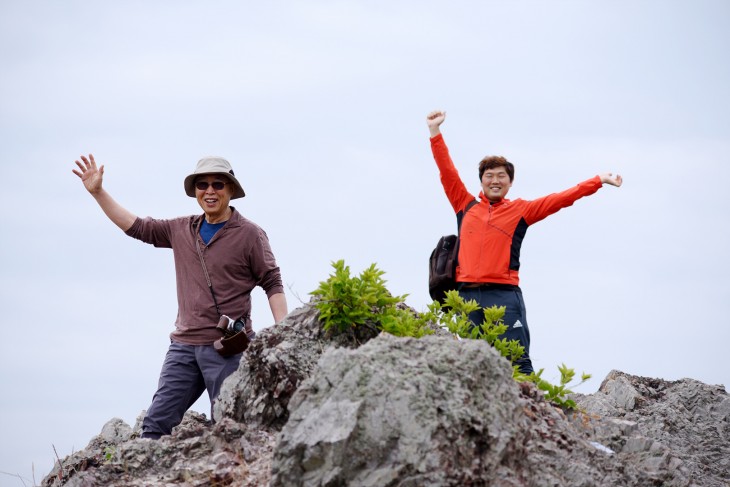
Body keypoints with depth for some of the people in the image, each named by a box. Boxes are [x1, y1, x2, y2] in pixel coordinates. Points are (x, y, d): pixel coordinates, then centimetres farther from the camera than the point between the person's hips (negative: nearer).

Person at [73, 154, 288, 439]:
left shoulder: (249, 234, -2)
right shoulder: (182, 230, 13)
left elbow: (272, 284, -2)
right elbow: (136, 227, 20)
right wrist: (97, 192, 17)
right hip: (184, 346, 5)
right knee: (157, 421, -2)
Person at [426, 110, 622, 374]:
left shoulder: (521, 210, 12)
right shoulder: (466, 206, 17)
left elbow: (561, 199, 12)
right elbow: (447, 172, 19)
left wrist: (599, 181, 11)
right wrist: (435, 131, 19)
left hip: (504, 294, -2)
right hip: (467, 293, 2)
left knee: (517, 361, -8)